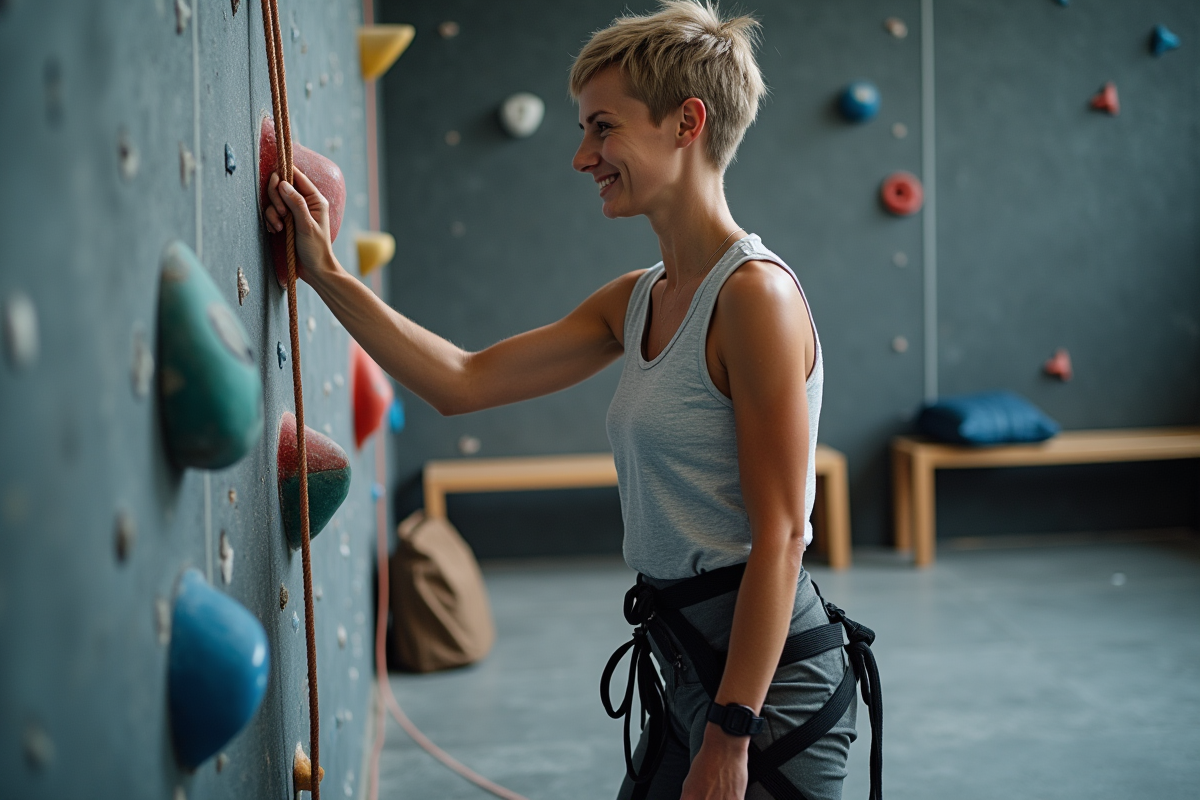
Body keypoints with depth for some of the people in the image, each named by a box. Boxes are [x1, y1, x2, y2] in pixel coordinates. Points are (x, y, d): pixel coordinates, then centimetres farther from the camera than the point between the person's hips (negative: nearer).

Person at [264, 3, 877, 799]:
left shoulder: (755, 293, -17)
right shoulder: (636, 301, 9)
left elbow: (779, 537, -19)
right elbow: (463, 382, 12)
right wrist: (328, 275, 10)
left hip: (766, 675, -8)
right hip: (690, 668, 8)